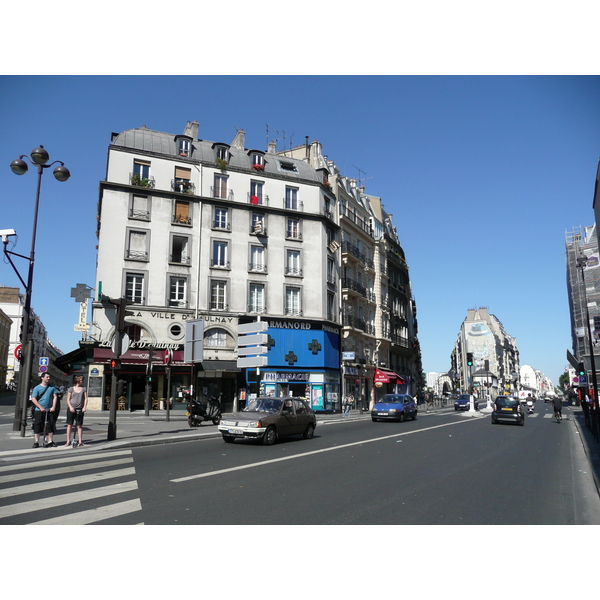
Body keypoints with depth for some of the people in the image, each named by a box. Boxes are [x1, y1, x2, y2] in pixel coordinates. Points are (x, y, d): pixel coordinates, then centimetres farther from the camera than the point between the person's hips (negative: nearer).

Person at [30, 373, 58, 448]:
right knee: (37, 426, 0)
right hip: (39, 410, -2)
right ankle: (36, 442, 8)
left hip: (50, 410, 2)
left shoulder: (52, 387, 8)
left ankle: (50, 441, 11)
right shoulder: (37, 388, 0)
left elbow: (55, 397, 7)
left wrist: (53, 407, -6)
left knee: (51, 425, 3)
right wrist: (41, 407, -13)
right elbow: (33, 399, -4)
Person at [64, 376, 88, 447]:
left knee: (79, 426, 0)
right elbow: (68, 399, 3)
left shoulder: (84, 389, 9)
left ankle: (80, 442, 3)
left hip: (80, 409, 0)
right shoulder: (71, 389, 5)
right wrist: (70, 407, -12)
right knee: (69, 425, 1)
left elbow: (85, 398, 5)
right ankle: (68, 441, 8)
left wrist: (84, 407, -7)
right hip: (71, 409, 0)